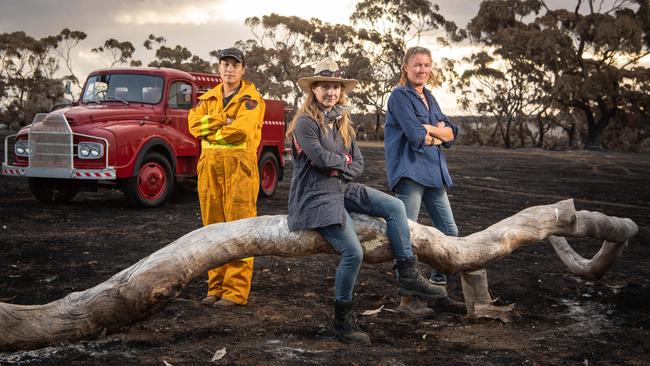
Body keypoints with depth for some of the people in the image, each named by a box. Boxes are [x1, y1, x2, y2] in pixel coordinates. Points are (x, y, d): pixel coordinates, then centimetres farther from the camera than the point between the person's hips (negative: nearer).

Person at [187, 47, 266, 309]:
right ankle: (216, 286, 15)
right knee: (213, 227, 7)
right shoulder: (208, 98, 18)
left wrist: (210, 128, -2)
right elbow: (194, 123, 0)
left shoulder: (251, 99, 1)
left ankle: (236, 291, -4)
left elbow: (241, 129, -16)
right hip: (210, 166, 6)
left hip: (239, 166, -6)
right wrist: (224, 119, -10)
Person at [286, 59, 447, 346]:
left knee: (395, 207, -6)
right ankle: (342, 320, -3)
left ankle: (408, 275, -2)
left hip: (343, 189, 8)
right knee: (353, 252, -19)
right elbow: (320, 157, -22)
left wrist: (338, 169, -10)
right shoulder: (305, 123, -10)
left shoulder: (341, 122, 13)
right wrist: (343, 160, -3)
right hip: (316, 197, -8)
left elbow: (358, 164, 10)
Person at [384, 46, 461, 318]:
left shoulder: (429, 98, 19)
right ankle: (407, 299, 0)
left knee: (449, 232, 10)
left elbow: (451, 133, 10)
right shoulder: (400, 96, -5)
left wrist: (429, 129, -9)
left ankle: (437, 284, 25)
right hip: (409, 171, -8)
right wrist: (439, 134, 1)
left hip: (433, 172, 8)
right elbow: (415, 135, -17)